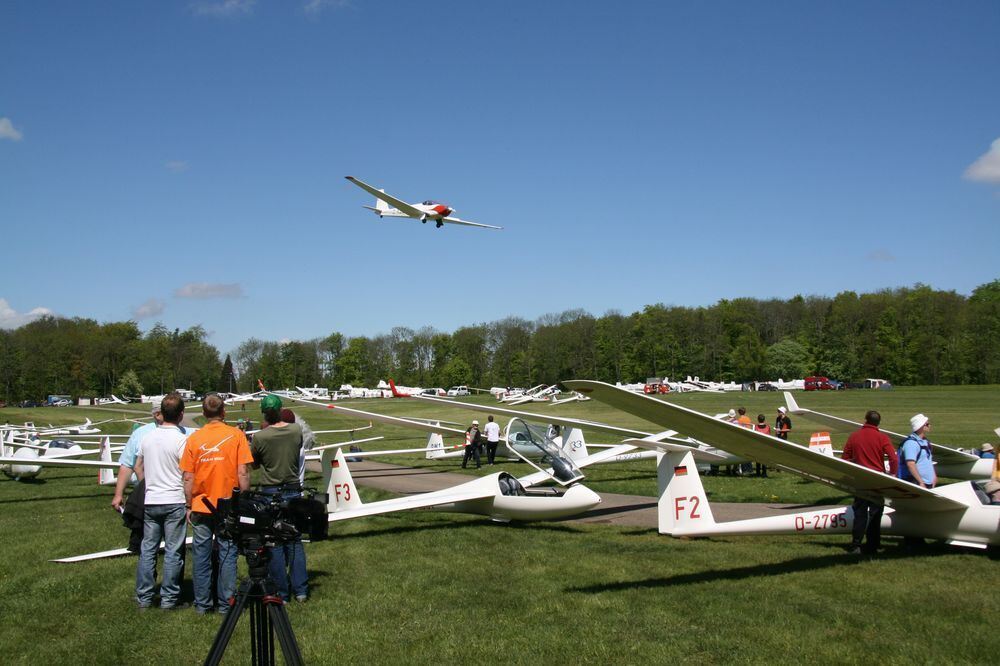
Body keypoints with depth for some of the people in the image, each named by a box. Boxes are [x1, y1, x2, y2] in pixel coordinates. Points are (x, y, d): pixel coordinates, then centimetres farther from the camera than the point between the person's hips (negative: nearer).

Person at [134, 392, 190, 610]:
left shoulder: (147, 437, 6)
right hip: (174, 502, -5)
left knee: (148, 549, 11)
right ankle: (169, 598, 6)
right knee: (173, 552, 2)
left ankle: (144, 597, 16)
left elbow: (138, 467, 16)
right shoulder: (181, 439, -12)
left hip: (150, 501, 5)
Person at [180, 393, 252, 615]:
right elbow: (243, 473, -8)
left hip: (201, 507, 2)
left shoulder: (194, 438, -1)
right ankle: (225, 604, 11)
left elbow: (188, 477, 0)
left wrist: (189, 506, 9)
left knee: (202, 556, 10)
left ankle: (202, 604, 15)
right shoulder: (236, 435, -6)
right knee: (227, 555, 7)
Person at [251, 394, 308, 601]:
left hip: (270, 493, -3)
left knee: (274, 545, 6)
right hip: (293, 491, 3)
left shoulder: (259, 437, -15)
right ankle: (300, 590, 13)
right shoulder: (297, 430, -7)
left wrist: (248, 443, 17)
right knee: (295, 541, 12)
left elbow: (254, 463, 1)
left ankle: (281, 593, 10)